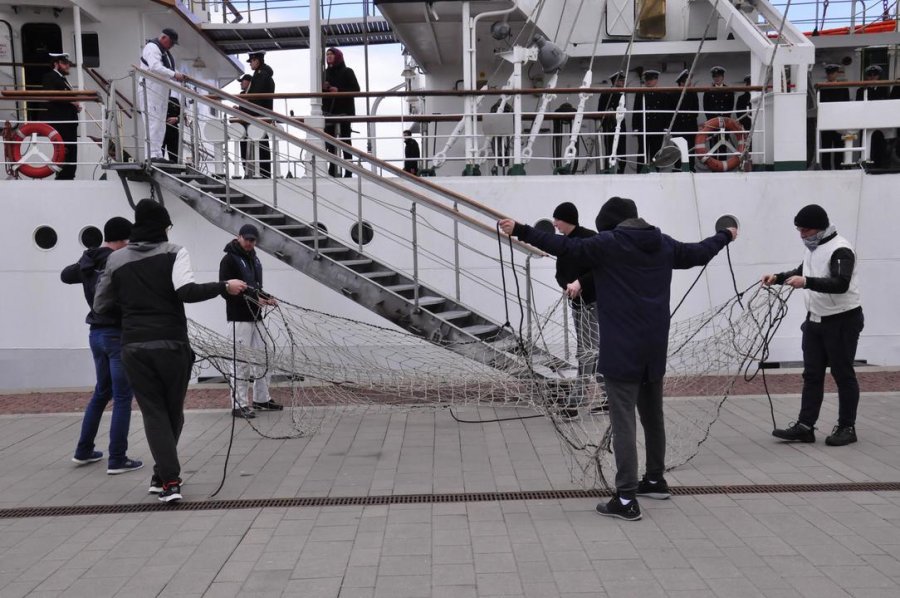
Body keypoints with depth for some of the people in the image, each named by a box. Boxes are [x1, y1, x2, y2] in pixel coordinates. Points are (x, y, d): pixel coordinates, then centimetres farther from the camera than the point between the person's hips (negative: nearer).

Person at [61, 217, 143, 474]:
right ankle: (117, 460, 2)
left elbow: (65, 275, 27)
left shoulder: (88, 262, 8)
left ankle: (84, 451, 28)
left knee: (101, 392, 21)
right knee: (122, 398, -1)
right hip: (118, 334, -8)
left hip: (96, 333, 9)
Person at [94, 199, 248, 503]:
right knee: (173, 412, 15)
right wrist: (224, 286, -9)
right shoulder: (174, 252, -2)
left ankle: (169, 480, -4)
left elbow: (100, 305, 12)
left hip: (133, 347, 2)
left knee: (153, 413, 6)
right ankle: (163, 475, 25)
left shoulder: (116, 259, 8)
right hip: (171, 344, -2)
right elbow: (187, 291, -17)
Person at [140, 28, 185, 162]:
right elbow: (155, 67, -22)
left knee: (160, 123, 6)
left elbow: (168, 70, 26)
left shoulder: (165, 51, 25)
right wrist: (174, 75, -24)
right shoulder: (152, 47, -7)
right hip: (150, 90, -10)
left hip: (162, 92, 10)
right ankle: (152, 154, -18)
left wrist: (179, 76, 6)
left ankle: (158, 155, 7)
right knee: (153, 122, -14)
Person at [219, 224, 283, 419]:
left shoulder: (254, 258, 15)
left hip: (256, 316, 8)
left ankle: (261, 399, 23)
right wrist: (252, 299, -23)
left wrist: (266, 298, 5)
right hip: (240, 318, -8)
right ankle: (239, 405, 1)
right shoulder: (229, 259, -10)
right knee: (241, 361, -6)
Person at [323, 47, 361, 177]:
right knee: (330, 142, 2)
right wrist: (323, 88, -5)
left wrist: (339, 90, -17)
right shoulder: (325, 73, 15)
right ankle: (332, 170, 5)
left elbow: (356, 89, -7)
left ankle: (348, 171, -3)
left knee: (345, 141, -4)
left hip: (344, 111, -5)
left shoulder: (347, 72, 1)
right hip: (329, 111, 5)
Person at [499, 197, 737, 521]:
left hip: (622, 351, -7)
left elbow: (564, 246, -15)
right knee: (653, 416, 21)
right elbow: (699, 253, 25)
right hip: (654, 348, 7)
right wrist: (725, 236, 46)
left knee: (623, 424, -6)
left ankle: (626, 499, -6)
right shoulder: (664, 244, 10)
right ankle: (655, 480, 37)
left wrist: (521, 231, -13)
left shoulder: (607, 244, -9)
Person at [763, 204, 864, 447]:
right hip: (815, 319, 8)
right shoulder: (813, 247, 10)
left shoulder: (840, 249, -19)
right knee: (812, 374, 8)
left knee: (843, 374, 3)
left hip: (842, 320, -8)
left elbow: (841, 284, -31)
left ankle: (847, 428, 15)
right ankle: (805, 426, 12)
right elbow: (803, 272, 25)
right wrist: (778, 277, 9)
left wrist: (806, 282, -41)